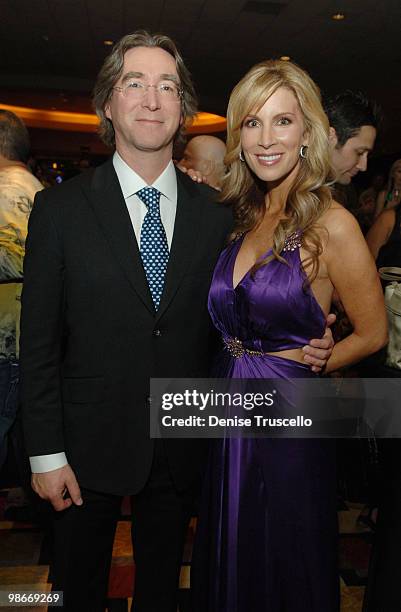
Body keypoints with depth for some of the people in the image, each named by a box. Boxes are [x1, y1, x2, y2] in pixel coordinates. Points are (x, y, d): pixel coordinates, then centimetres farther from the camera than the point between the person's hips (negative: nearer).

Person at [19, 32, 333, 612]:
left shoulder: (217, 214, -2)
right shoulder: (60, 208, -8)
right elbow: (39, 340, -8)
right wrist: (47, 453, -8)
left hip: (181, 449, 2)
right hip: (90, 446, -1)